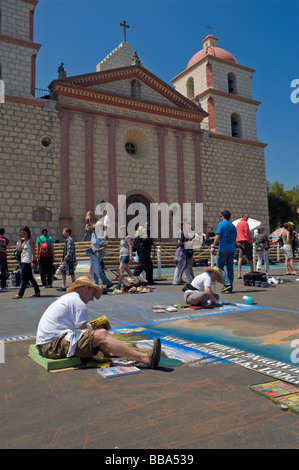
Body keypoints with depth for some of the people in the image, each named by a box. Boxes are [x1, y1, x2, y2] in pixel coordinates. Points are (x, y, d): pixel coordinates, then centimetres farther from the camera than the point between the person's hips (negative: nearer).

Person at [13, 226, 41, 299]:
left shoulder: (31, 240, -9)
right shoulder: (23, 240, 15)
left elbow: (33, 251, -14)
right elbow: (19, 249, 7)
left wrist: (33, 261, -19)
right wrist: (21, 240, 0)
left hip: (28, 261, -9)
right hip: (23, 261, 9)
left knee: (24, 278, -5)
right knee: (30, 277, 12)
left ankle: (20, 294, -1)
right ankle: (37, 292, 19)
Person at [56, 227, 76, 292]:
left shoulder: (70, 240, -15)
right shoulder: (67, 240, 16)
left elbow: (70, 251, -22)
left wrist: (66, 258, -19)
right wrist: (63, 258, 16)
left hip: (70, 260, -10)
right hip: (66, 260, 10)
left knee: (71, 273, -3)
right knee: (63, 271, 14)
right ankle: (63, 287, 21)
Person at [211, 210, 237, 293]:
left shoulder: (221, 224, -4)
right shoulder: (233, 226, 16)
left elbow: (218, 236, -13)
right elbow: (234, 240, 18)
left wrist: (213, 246, -13)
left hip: (223, 249, -6)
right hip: (232, 250, 6)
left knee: (220, 266, 1)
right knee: (230, 268, 8)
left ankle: (227, 283, -14)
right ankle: (230, 288, 10)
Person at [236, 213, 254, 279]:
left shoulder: (238, 223, 14)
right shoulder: (245, 223, -9)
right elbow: (246, 234, -13)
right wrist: (250, 242, -8)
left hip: (239, 241, 6)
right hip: (246, 241, -6)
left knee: (240, 258, 1)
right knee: (250, 258, 5)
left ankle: (239, 274, -6)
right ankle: (252, 272, 11)